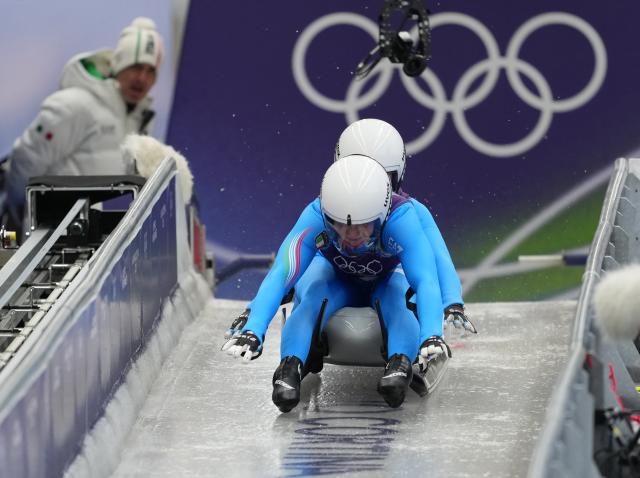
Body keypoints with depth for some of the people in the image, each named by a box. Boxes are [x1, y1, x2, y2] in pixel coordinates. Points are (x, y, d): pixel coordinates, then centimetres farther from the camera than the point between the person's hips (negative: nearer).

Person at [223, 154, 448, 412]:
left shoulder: (401, 216, -39)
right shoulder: (315, 216, -37)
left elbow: (426, 280, -47)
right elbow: (279, 276, -43)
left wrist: (432, 335, -64)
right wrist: (253, 330, -58)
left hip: (389, 278, 0)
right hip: (336, 276, 0)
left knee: (396, 304, -36)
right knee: (313, 298, -34)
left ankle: (401, 362, -55)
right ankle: (290, 366, -46)